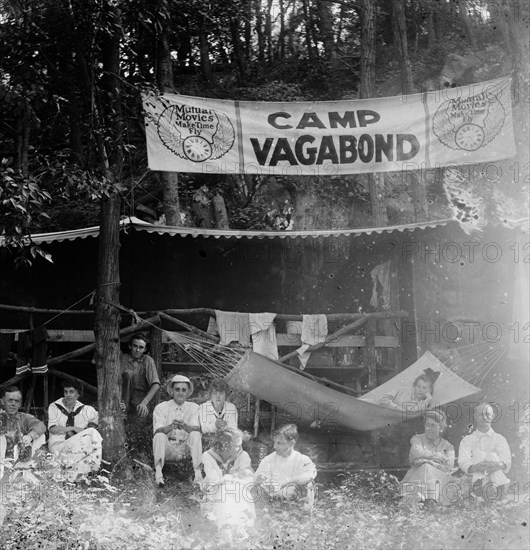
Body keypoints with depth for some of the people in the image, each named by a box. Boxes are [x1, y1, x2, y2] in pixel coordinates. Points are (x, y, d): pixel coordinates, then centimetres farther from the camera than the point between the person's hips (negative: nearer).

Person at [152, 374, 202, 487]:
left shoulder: (193, 407, 5)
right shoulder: (161, 407, 0)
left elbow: (196, 429, -11)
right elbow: (158, 431, -13)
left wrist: (184, 426, -34)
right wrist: (171, 427, -35)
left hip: (184, 449, 1)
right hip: (166, 449, -1)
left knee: (196, 434, -24)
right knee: (160, 436, -30)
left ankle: (198, 474, -29)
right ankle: (158, 474, -37)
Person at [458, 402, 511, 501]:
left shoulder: (500, 439, 17)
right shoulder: (467, 441, 16)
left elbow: (507, 462, 0)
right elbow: (463, 463, -2)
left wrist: (498, 465, -26)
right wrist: (476, 467, -26)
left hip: (498, 479, 0)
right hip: (475, 480, 0)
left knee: (492, 455, -22)